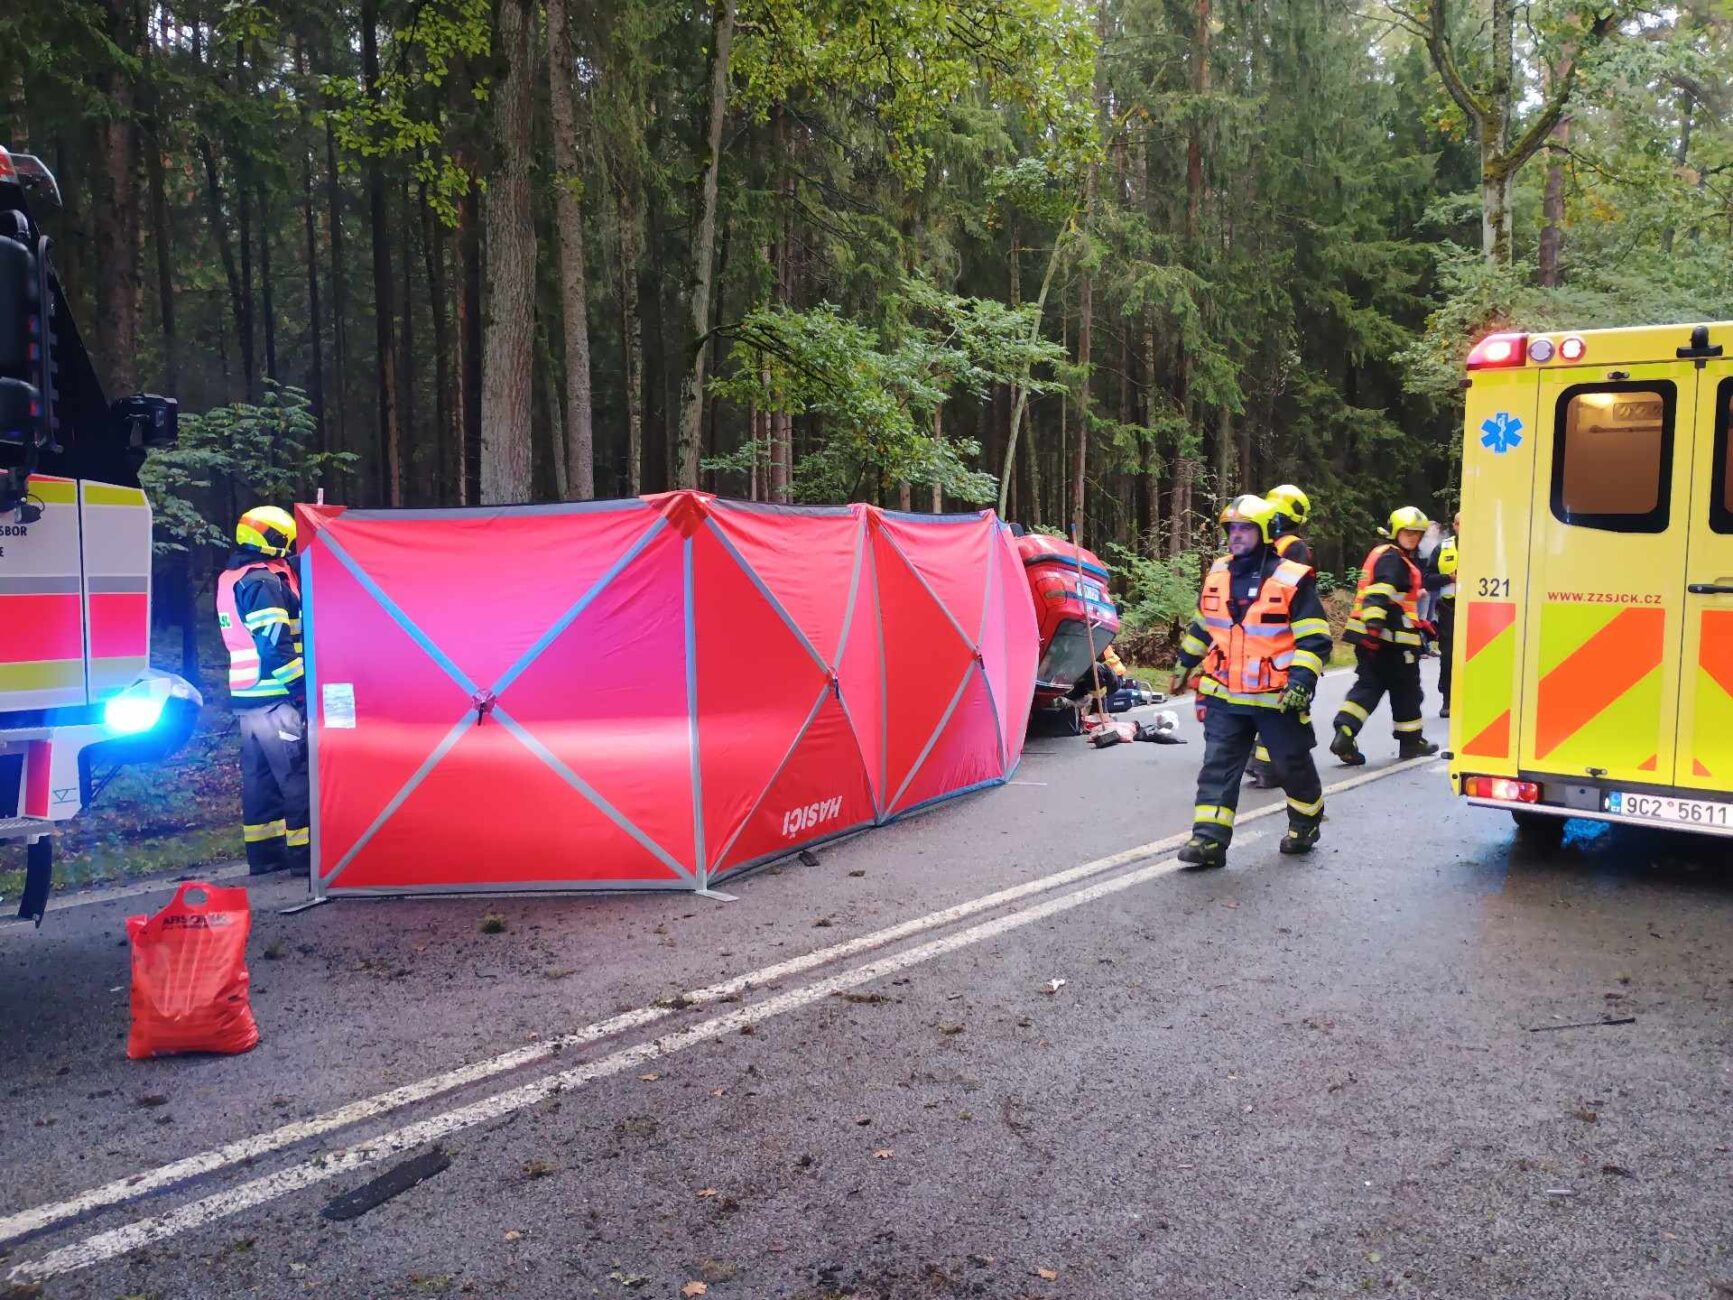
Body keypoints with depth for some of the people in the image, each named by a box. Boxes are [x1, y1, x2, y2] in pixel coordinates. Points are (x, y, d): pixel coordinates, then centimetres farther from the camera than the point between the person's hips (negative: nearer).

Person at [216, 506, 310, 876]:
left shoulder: (229, 579, 14)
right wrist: (300, 687, -19)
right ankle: (304, 851, -3)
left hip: (245, 695, 9)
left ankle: (263, 852, 16)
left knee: (259, 774, 12)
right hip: (275, 696, -9)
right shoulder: (264, 582, -15)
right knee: (297, 775, -5)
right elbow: (275, 645, -21)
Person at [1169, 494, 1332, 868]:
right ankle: (1209, 838, -3)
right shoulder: (1217, 574, 6)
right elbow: (1202, 626, 20)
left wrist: (1302, 680, -21)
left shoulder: (1292, 579, -11)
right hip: (1225, 695, 4)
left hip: (1277, 697, -4)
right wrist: (1185, 665, 24)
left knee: (1293, 764, 12)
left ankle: (1306, 823, 36)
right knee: (1218, 765, -2)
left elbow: (1315, 639, -11)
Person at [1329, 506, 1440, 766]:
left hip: (1368, 636, 9)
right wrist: (1375, 624, -36)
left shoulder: (1381, 554, 22)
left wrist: (1418, 624, 39)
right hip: (1391, 637, -9)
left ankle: (1343, 734, -12)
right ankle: (1411, 741, 18)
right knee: (1405, 688, 6)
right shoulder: (1392, 558, -10)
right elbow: (1380, 591, -26)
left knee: (1369, 685, 5)